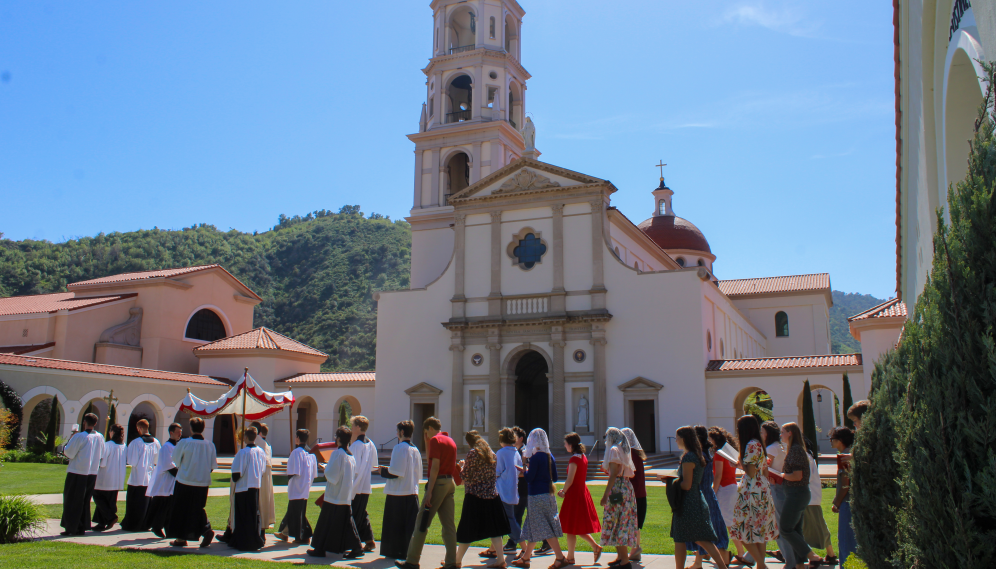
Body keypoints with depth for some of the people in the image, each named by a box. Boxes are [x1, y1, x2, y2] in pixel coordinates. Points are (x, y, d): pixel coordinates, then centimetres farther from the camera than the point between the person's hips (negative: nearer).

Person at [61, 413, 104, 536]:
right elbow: (101, 454, 11)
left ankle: (71, 528, 5)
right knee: (85, 501, 14)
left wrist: (69, 442, 5)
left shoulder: (79, 436, -15)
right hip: (92, 473, 5)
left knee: (72, 501, 5)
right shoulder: (100, 437, 2)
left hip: (77, 473, -5)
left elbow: (68, 452, -10)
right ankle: (82, 527, 15)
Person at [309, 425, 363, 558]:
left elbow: (331, 474, -18)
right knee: (346, 521, 10)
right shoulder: (351, 455, 8)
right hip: (347, 496, 7)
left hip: (334, 495, -7)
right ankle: (356, 547, 3)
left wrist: (325, 468, 2)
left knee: (326, 522, 4)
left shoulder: (337, 453, -15)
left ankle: (319, 549, 12)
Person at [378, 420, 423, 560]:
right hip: (412, 492, 6)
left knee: (395, 524, 4)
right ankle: (409, 552, 11)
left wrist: (383, 471, -1)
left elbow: (395, 472, -19)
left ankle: (395, 552, 9)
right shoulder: (415, 450, 9)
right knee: (410, 525, 10)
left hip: (397, 493, -6)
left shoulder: (399, 448, -12)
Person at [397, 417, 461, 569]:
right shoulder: (451, 441, 17)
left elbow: (435, 466, -17)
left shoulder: (435, 440, -8)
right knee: (448, 524, 7)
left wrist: (429, 491, -18)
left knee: (421, 523, -1)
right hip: (450, 483, 8)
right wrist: (426, 442, 21)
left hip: (438, 482, -8)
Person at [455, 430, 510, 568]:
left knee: (467, 531, 2)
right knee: (493, 528, 9)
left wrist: (462, 466, 9)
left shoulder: (472, 453, -11)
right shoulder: (491, 453, 8)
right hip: (491, 495, 6)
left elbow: (466, 476, -12)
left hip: (475, 496, -6)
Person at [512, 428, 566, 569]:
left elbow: (529, 479, -16)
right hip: (548, 493, 9)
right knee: (533, 528, 15)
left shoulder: (535, 457, -16)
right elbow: (555, 478, 11)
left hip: (537, 496, -9)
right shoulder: (550, 456, 8)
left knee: (544, 530, -3)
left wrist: (526, 469, 3)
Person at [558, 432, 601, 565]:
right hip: (582, 492, 9)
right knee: (578, 527, 17)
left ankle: (570, 558, 8)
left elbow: (570, 480, -19)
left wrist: (563, 492, -2)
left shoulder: (574, 458, -17)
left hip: (574, 494, -9)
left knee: (571, 528, 1)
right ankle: (595, 547, 13)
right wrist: (565, 490, 14)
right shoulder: (583, 457, 10)